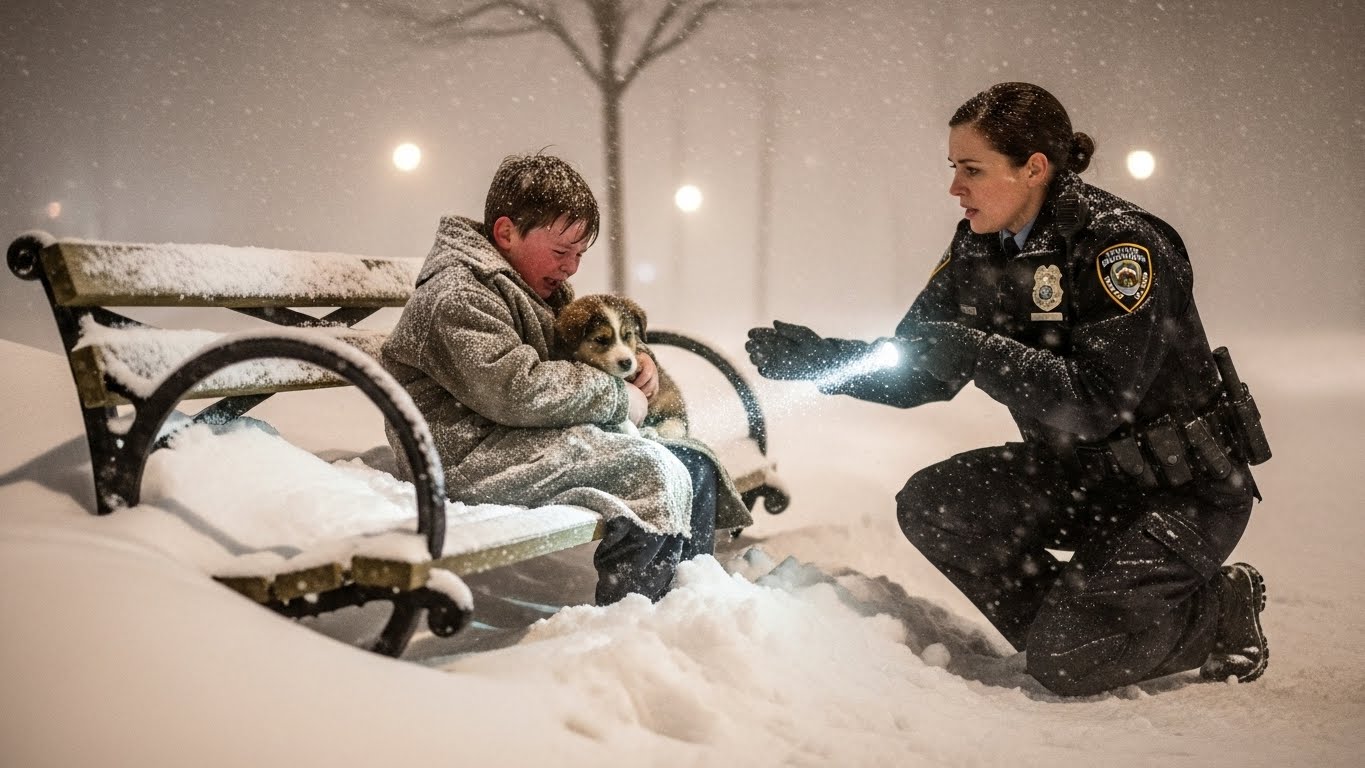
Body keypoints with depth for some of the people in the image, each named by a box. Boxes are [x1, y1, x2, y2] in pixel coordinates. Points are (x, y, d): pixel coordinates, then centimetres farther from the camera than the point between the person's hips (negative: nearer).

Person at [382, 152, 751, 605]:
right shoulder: (457, 296, -14)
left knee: (695, 464, -1)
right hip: (474, 455, -10)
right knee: (658, 472, -24)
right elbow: (517, 389, -26)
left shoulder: (536, 288, 18)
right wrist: (617, 397, -16)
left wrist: (634, 358, 8)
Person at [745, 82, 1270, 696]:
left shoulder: (1123, 245, -23)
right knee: (929, 506, -11)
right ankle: (1064, 626, 3)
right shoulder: (979, 251, -1)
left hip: (1184, 486, -7)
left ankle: (1223, 610, 8)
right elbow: (917, 372, 1)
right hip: (1077, 473, 7)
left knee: (1065, 662, -18)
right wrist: (819, 359, -14)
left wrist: (974, 352, -34)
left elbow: (1098, 400, -31)